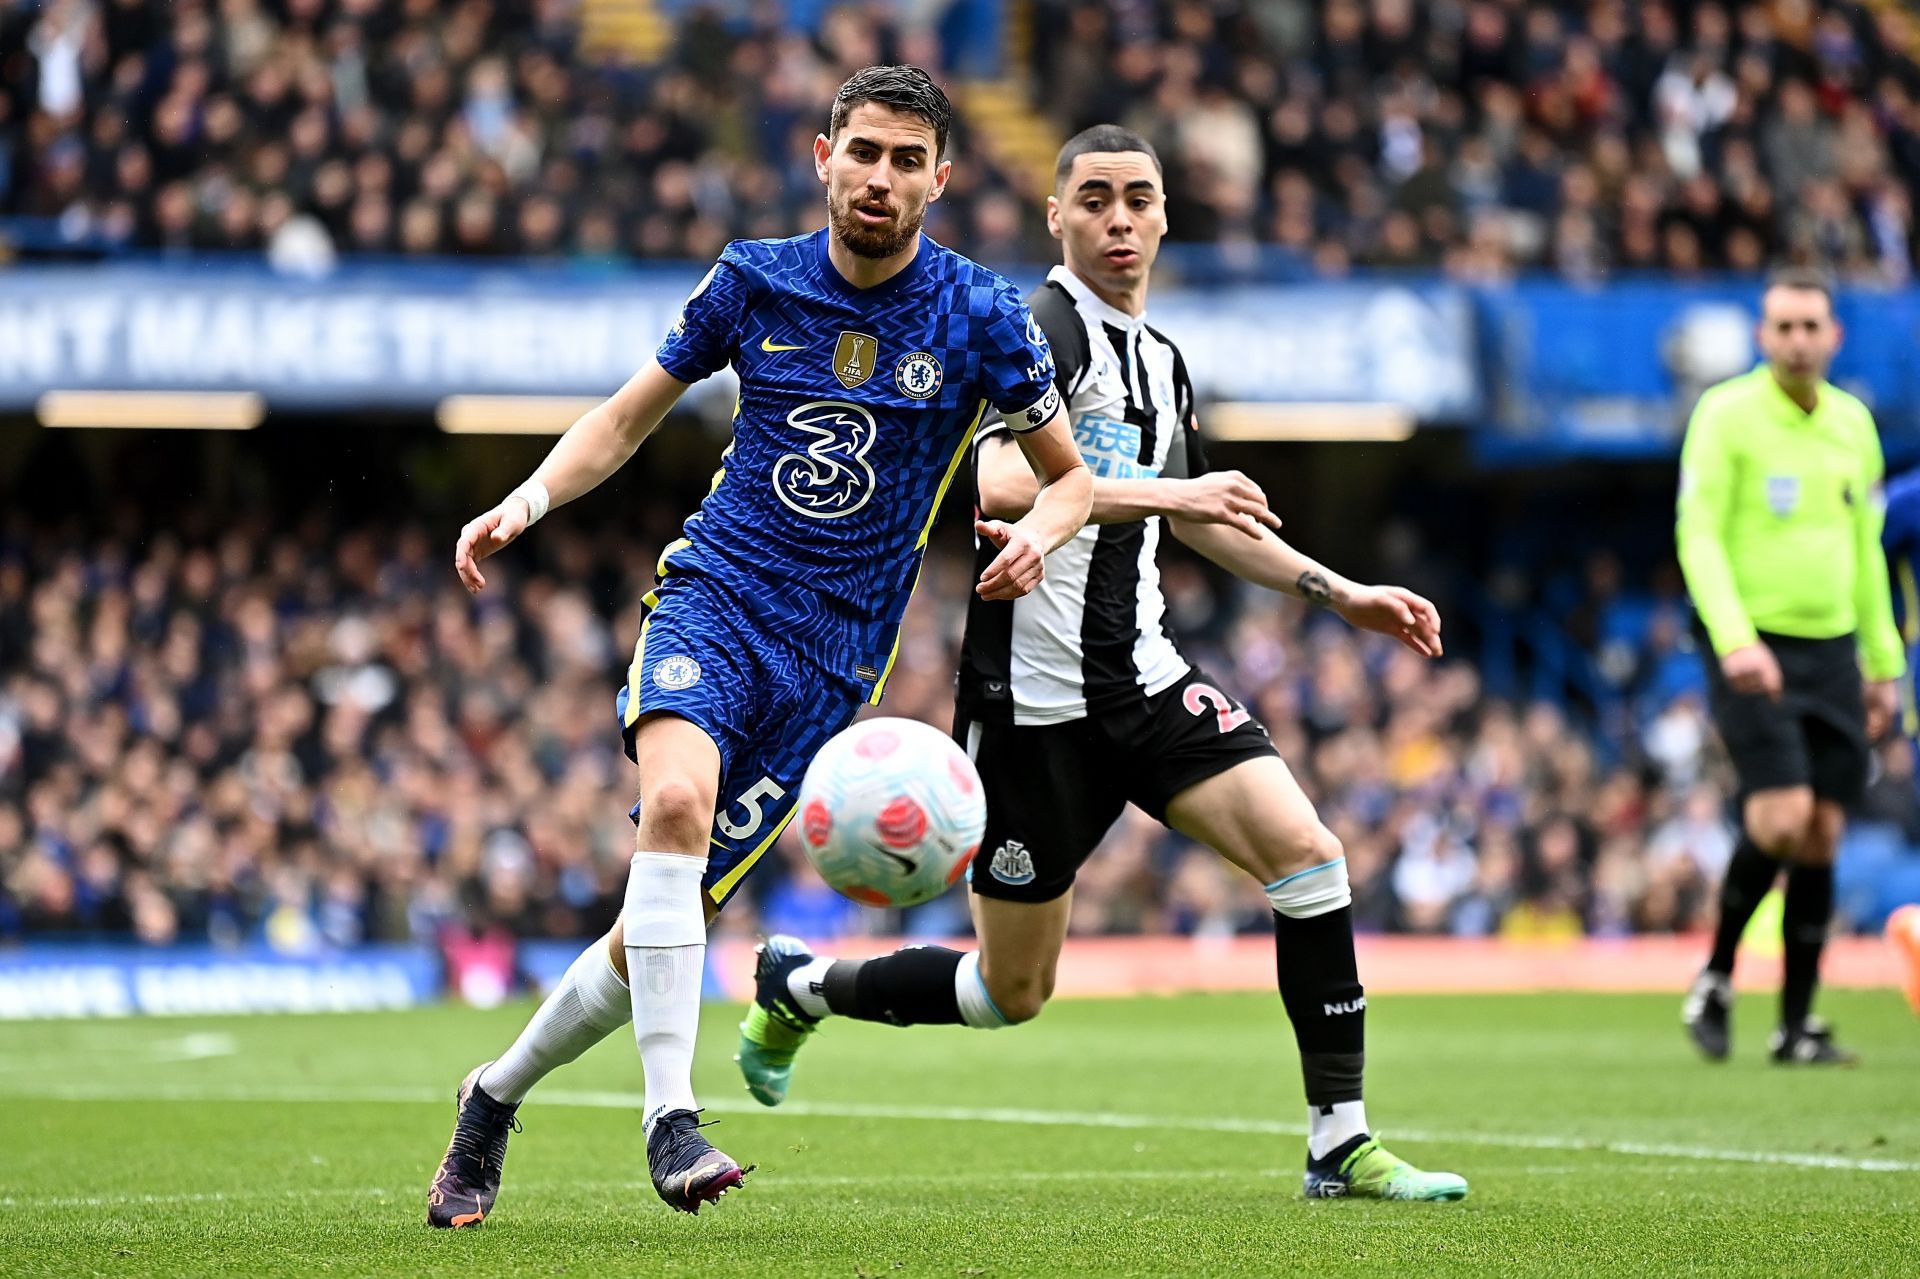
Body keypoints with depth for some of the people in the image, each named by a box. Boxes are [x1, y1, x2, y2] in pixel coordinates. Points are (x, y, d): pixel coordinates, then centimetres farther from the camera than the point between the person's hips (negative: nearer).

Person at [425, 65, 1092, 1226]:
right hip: (714, 594, 0)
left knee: (666, 919, -1)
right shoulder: (753, 281, 4)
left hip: (832, 653, 0)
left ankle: (498, 1095, 24)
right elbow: (629, 416, 15)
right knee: (678, 797, -33)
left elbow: (1071, 475, 10)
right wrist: (526, 502, -3)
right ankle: (671, 1116, -31)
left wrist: (1037, 534, -13)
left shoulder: (982, 317, -1)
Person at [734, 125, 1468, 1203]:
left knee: (1307, 852, -14)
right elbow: (1002, 485, -29)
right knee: (1013, 994, 3)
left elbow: (1198, 519, 30)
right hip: (1036, 699, -7)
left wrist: (1340, 593, 26)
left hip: (1145, 678, 7)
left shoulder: (1162, 362, 14)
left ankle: (1341, 1144, -8)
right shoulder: (1044, 329, -13)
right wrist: (1165, 495, -33)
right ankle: (799, 984, 29)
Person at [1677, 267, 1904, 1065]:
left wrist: (1883, 663, 17)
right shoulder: (1727, 415, -6)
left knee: (1822, 835, 2)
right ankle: (1715, 979, 2)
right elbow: (1698, 535, -11)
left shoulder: (1853, 423, 11)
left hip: (1831, 651, 5)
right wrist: (1733, 638, -24)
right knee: (1782, 815, -18)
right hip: (1754, 651, -5)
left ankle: (1797, 1023, 8)